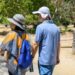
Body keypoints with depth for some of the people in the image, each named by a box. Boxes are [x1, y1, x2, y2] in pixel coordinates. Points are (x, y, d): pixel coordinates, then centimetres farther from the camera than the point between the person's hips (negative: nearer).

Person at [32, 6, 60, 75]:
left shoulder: (41, 27, -14)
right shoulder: (56, 28, 7)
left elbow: (35, 44, -13)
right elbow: (58, 44, 13)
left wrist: (32, 57, -1)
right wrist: (57, 57, 23)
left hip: (44, 60, -7)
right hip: (53, 60, 7)